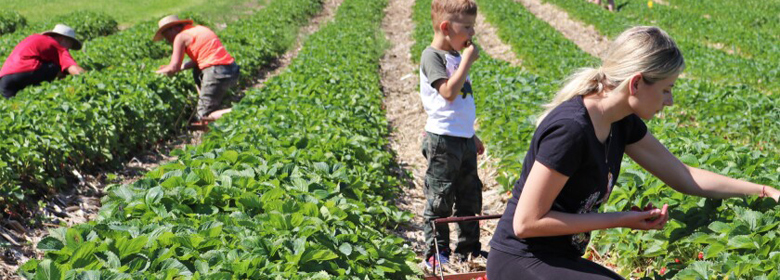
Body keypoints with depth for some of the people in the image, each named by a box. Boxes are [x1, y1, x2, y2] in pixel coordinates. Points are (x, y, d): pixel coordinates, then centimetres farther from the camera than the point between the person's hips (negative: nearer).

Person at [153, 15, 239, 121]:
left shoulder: (180, 37, -2)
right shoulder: (197, 29, 23)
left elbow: (174, 68, -3)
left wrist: (158, 72, 14)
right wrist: (181, 67, 24)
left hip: (217, 72, -9)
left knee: (203, 116, 1)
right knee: (197, 71, 37)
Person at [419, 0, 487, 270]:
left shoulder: (455, 57, 14)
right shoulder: (432, 56, -12)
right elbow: (449, 92, -24)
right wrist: (468, 60, -19)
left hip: (464, 139, 9)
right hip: (443, 140, -9)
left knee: (470, 197, 15)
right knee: (440, 199, -1)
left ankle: (469, 249, 27)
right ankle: (435, 254, 10)